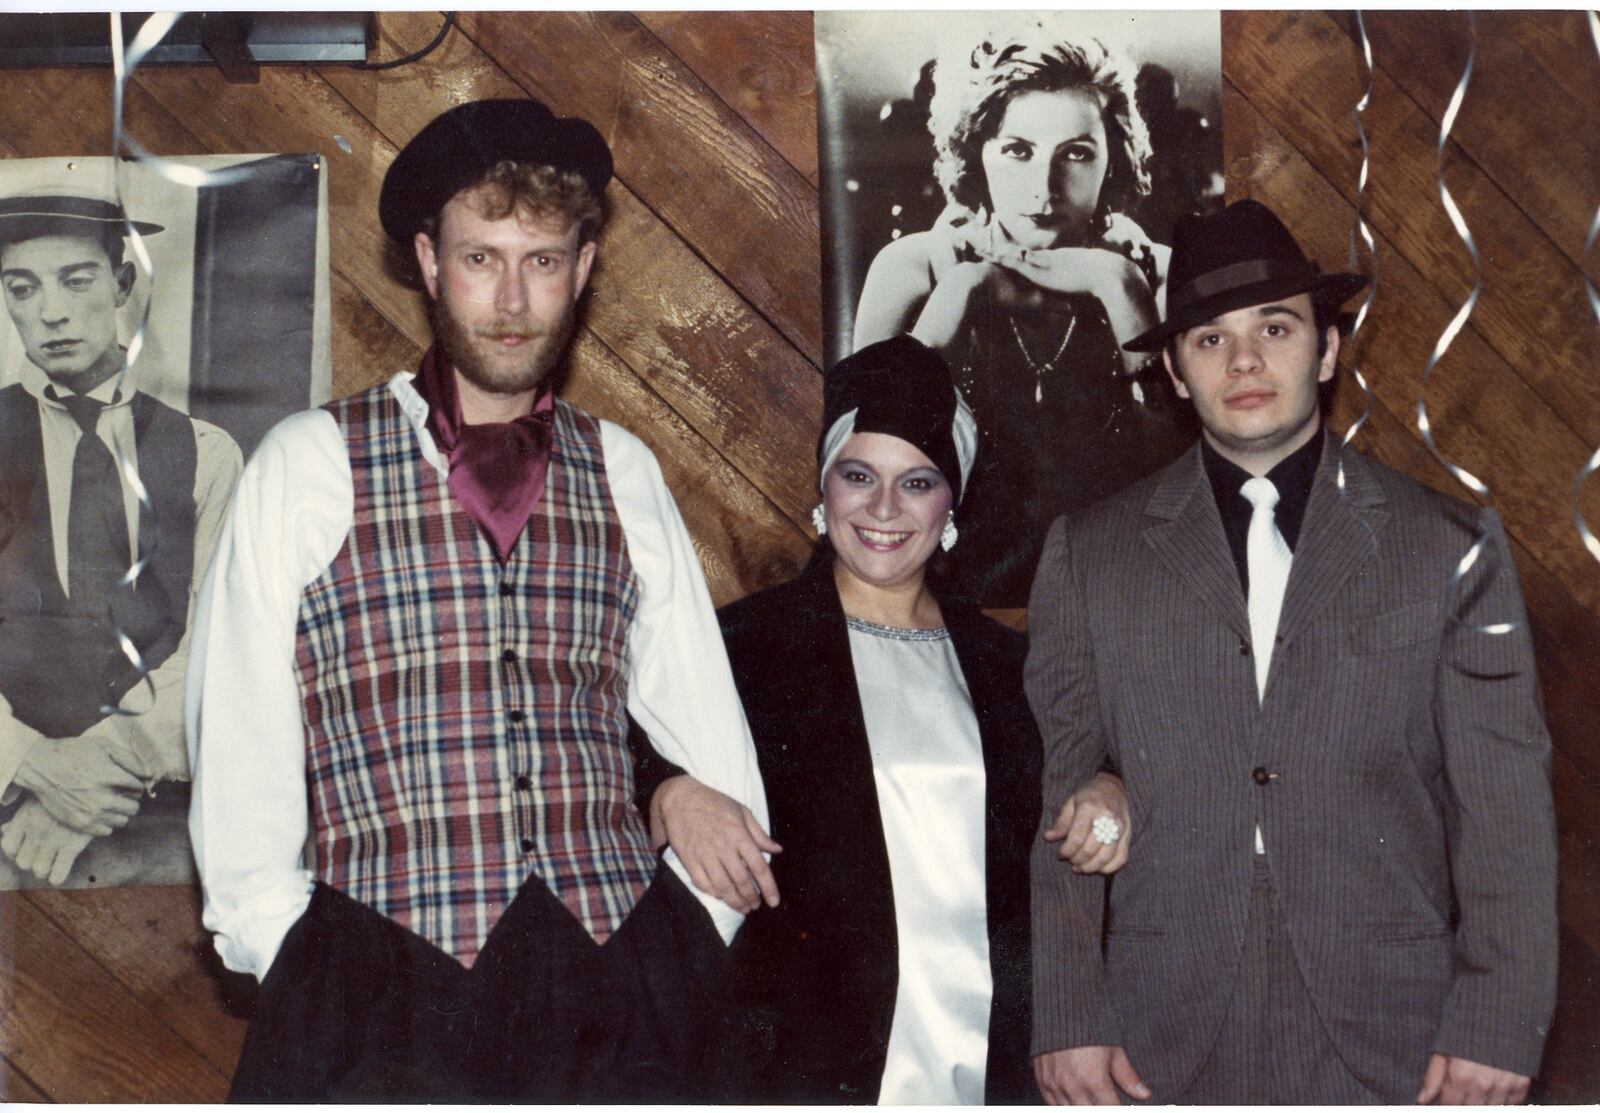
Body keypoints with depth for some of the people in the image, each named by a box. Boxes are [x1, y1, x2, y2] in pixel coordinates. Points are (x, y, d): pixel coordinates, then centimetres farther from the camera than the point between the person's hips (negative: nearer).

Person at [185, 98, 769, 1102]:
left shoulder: (623, 472, 11)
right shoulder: (310, 465, 3)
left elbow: (716, 746, 16)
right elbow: (239, 749, 5)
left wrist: (693, 947, 9)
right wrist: (291, 963, 1)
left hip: (623, 982, 2)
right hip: (387, 983, -2)